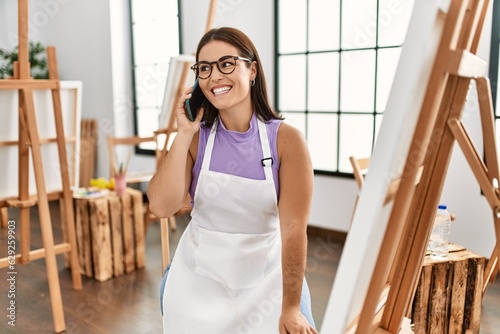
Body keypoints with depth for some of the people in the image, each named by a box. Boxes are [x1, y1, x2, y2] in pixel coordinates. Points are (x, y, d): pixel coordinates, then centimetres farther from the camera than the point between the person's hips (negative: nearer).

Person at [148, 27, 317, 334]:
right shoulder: (196, 137, -5)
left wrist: (291, 309, -13)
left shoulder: (286, 139, -15)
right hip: (198, 282, 3)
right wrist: (184, 134, -19)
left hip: (266, 282, -2)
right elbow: (161, 206, -17)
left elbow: (294, 229, -16)